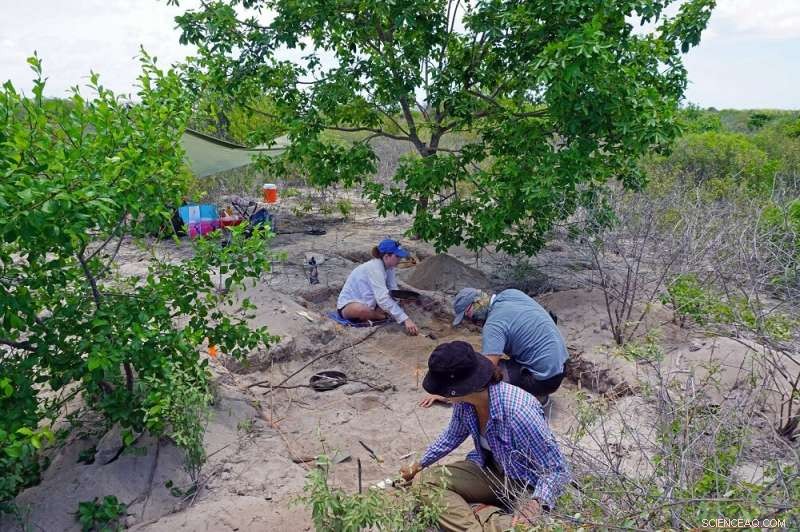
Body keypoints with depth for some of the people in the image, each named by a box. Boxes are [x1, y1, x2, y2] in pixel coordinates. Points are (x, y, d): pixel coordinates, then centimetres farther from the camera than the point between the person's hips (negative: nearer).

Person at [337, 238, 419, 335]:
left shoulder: (388, 266, -4)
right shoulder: (374, 268, -29)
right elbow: (383, 299, -39)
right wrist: (405, 319, -43)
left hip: (367, 303, 8)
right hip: (348, 304, -8)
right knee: (361, 309, -41)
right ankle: (383, 317, -13)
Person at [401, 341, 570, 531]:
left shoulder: (518, 411, -35)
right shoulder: (465, 401, -14)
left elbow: (558, 471, -25)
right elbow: (452, 436, 10)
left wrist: (536, 504, -43)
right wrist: (419, 465, 18)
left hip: (529, 485, -6)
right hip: (489, 470, 7)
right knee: (423, 481, -12)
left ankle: (479, 517, -12)